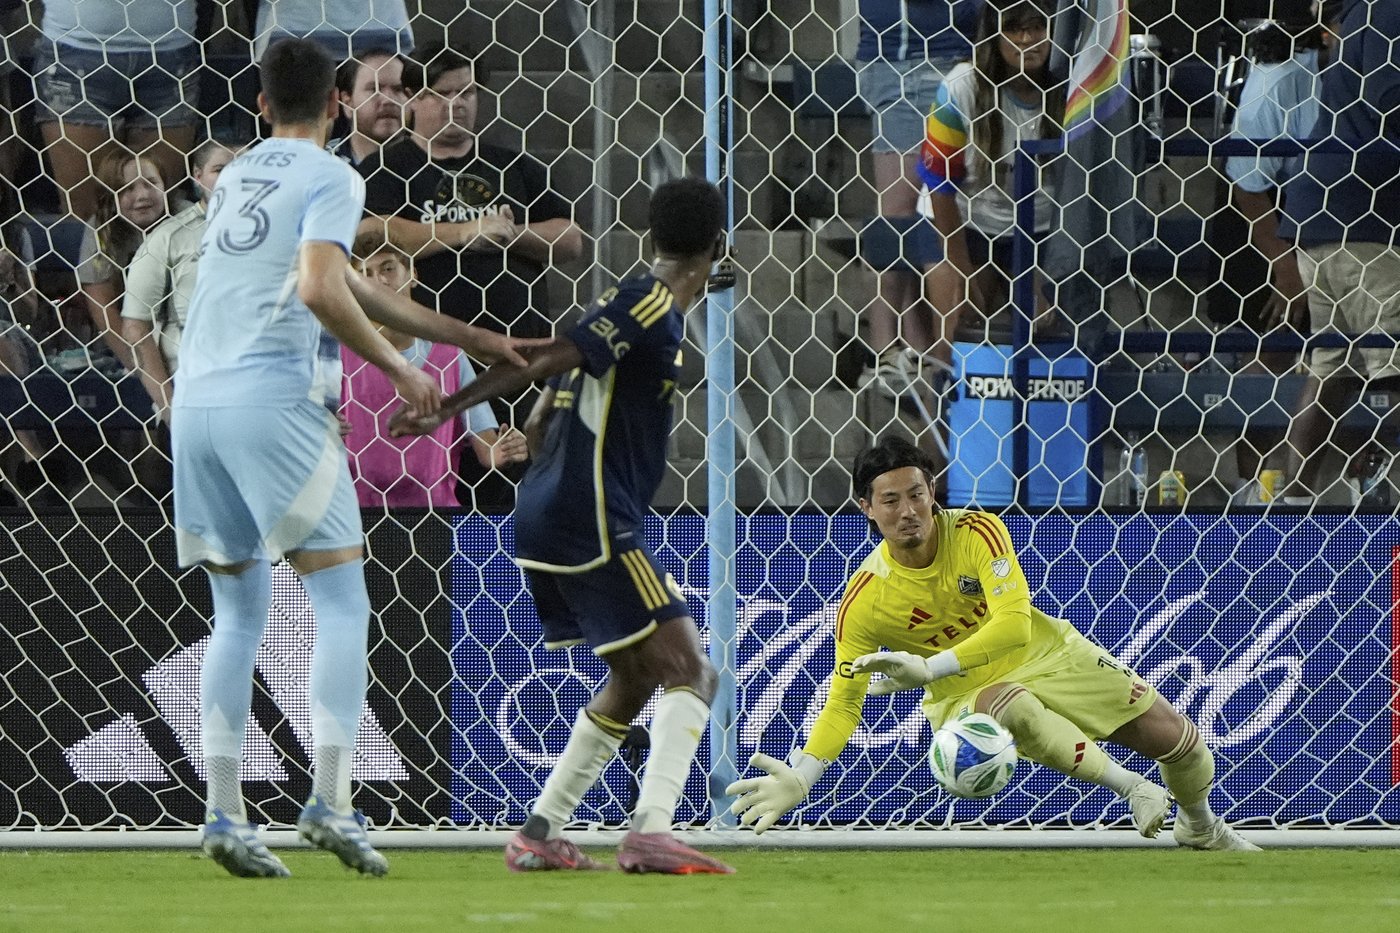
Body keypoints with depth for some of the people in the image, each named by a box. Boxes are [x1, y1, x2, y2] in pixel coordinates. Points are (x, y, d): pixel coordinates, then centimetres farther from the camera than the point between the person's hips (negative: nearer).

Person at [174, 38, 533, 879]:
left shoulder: (237, 175, 22)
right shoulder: (329, 177, -1)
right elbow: (321, 290, -18)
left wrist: (464, 335, 28)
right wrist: (398, 368, -6)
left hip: (198, 401, 7)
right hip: (273, 399, -7)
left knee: (239, 613, 12)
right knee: (342, 602, -3)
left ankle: (225, 813, 3)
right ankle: (330, 800, -17)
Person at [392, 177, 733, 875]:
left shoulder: (625, 303, 19)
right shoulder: (652, 305, -10)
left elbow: (541, 420, 23)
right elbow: (546, 362, -17)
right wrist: (446, 409, -18)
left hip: (542, 521, 10)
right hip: (593, 524, -10)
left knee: (634, 679, 19)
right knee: (690, 670, -10)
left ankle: (539, 834, 16)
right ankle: (650, 833, -24)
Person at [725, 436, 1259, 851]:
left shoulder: (978, 532, -21)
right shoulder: (863, 601, -20)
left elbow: (1014, 626, -30)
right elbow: (844, 702, -14)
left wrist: (928, 668, -42)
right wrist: (799, 778, -29)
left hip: (1045, 654, 2)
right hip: (963, 695, -2)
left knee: (1170, 735, 1)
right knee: (1010, 707, -40)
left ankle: (1202, 827, 35)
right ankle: (1131, 788, -24)